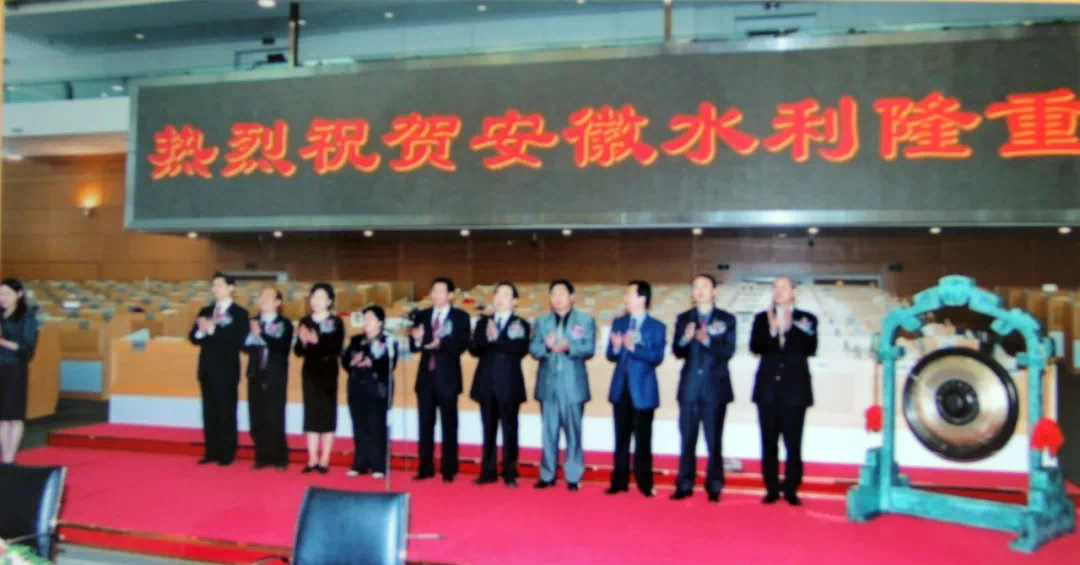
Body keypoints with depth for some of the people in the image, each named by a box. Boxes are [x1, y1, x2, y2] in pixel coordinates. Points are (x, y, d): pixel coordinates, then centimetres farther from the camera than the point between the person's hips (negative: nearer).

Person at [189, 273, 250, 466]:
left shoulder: (239, 313, -5)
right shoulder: (205, 311, 14)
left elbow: (238, 340, -17)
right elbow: (193, 337, 9)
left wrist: (213, 329, -21)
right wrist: (201, 331, -13)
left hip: (227, 369, -6)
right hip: (207, 368, 6)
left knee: (226, 412, 0)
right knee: (209, 412, 9)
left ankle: (227, 454, 7)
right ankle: (211, 452, 17)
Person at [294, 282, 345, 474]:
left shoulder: (336, 322, -5)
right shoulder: (305, 321, 7)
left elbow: (336, 349, -15)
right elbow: (298, 351, 4)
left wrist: (317, 341, -27)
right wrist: (303, 341, -17)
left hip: (328, 374, -3)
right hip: (309, 373, 4)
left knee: (327, 414, 2)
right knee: (311, 415, 6)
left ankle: (324, 460, 8)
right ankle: (312, 459, 12)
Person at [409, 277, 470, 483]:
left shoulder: (460, 316, 1)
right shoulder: (422, 315, 11)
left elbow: (462, 344, -12)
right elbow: (414, 347, 7)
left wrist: (441, 343, -27)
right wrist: (417, 339, -15)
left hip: (448, 376, -3)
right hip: (426, 375, 3)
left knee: (449, 424, 3)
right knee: (425, 423, 6)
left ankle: (448, 470, 10)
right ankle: (426, 468, 14)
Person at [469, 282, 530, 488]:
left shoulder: (521, 324, 1)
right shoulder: (483, 322, 12)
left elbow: (520, 350, -14)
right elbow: (474, 349, 2)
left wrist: (497, 339, -18)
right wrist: (488, 338, -17)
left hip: (509, 384, -3)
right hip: (486, 383, 3)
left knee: (509, 430, 2)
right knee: (488, 429, 9)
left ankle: (509, 473, 9)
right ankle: (488, 471, 16)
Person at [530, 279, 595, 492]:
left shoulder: (585, 320, 3)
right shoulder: (542, 321, 11)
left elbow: (589, 349, -6)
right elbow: (533, 349, 3)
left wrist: (569, 347, -24)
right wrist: (547, 347, -19)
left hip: (573, 384, -2)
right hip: (548, 384, 2)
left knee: (573, 432, 4)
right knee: (549, 432, 8)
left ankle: (573, 477, 11)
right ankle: (547, 475, 16)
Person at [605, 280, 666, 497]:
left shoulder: (657, 327, -5)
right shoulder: (618, 322, 9)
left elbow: (657, 357, -15)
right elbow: (611, 355, 7)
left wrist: (634, 348, -26)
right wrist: (616, 348, -15)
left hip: (643, 390, -4)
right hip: (621, 388, 4)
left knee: (642, 440, 3)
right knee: (621, 438, 9)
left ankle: (644, 484, 13)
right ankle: (620, 481, 17)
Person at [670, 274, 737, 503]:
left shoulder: (727, 319, 2)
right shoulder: (683, 318, 9)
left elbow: (728, 351, -9)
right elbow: (677, 352, 1)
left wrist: (707, 340, -25)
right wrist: (684, 339, -20)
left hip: (715, 387, -2)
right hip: (689, 386, 2)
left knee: (714, 439, 2)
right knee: (687, 438, 5)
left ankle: (714, 487, 10)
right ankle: (685, 485, 12)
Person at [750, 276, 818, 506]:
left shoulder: (806, 319, 4)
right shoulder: (762, 318, 8)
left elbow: (811, 349, -9)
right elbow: (755, 347, -7)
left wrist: (789, 329, -20)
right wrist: (772, 330, -24)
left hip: (795, 389, -1)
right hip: (768, 389, 2)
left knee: (793, 443, -1)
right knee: (769, 443, 5)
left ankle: (791, 489, 10)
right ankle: (772, 489, 13)